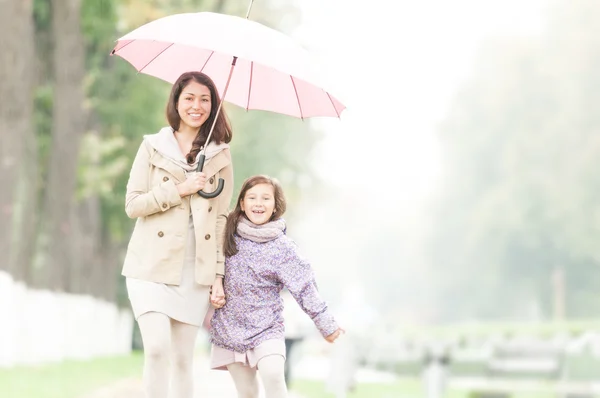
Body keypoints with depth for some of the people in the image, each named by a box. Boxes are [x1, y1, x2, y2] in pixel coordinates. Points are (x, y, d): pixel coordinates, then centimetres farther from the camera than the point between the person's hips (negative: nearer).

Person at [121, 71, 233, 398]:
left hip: (196, 270, 2)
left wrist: (218, 276, 3)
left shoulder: (221, 155, 9)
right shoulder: (153, 147, 5)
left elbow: (221, 217, 8)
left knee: (183, 358, 3)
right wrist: (180, 190, -11)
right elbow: (133, 204, 0)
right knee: (157, 347, -17)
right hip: (153, 265, -2)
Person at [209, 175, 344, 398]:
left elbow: (304, 287, -7)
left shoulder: (282, 247, -8)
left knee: (273, 375, -26)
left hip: (265, 328, -3)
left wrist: (326, 324, -6)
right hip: (229, 328, 3)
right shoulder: (229, 235, 1)